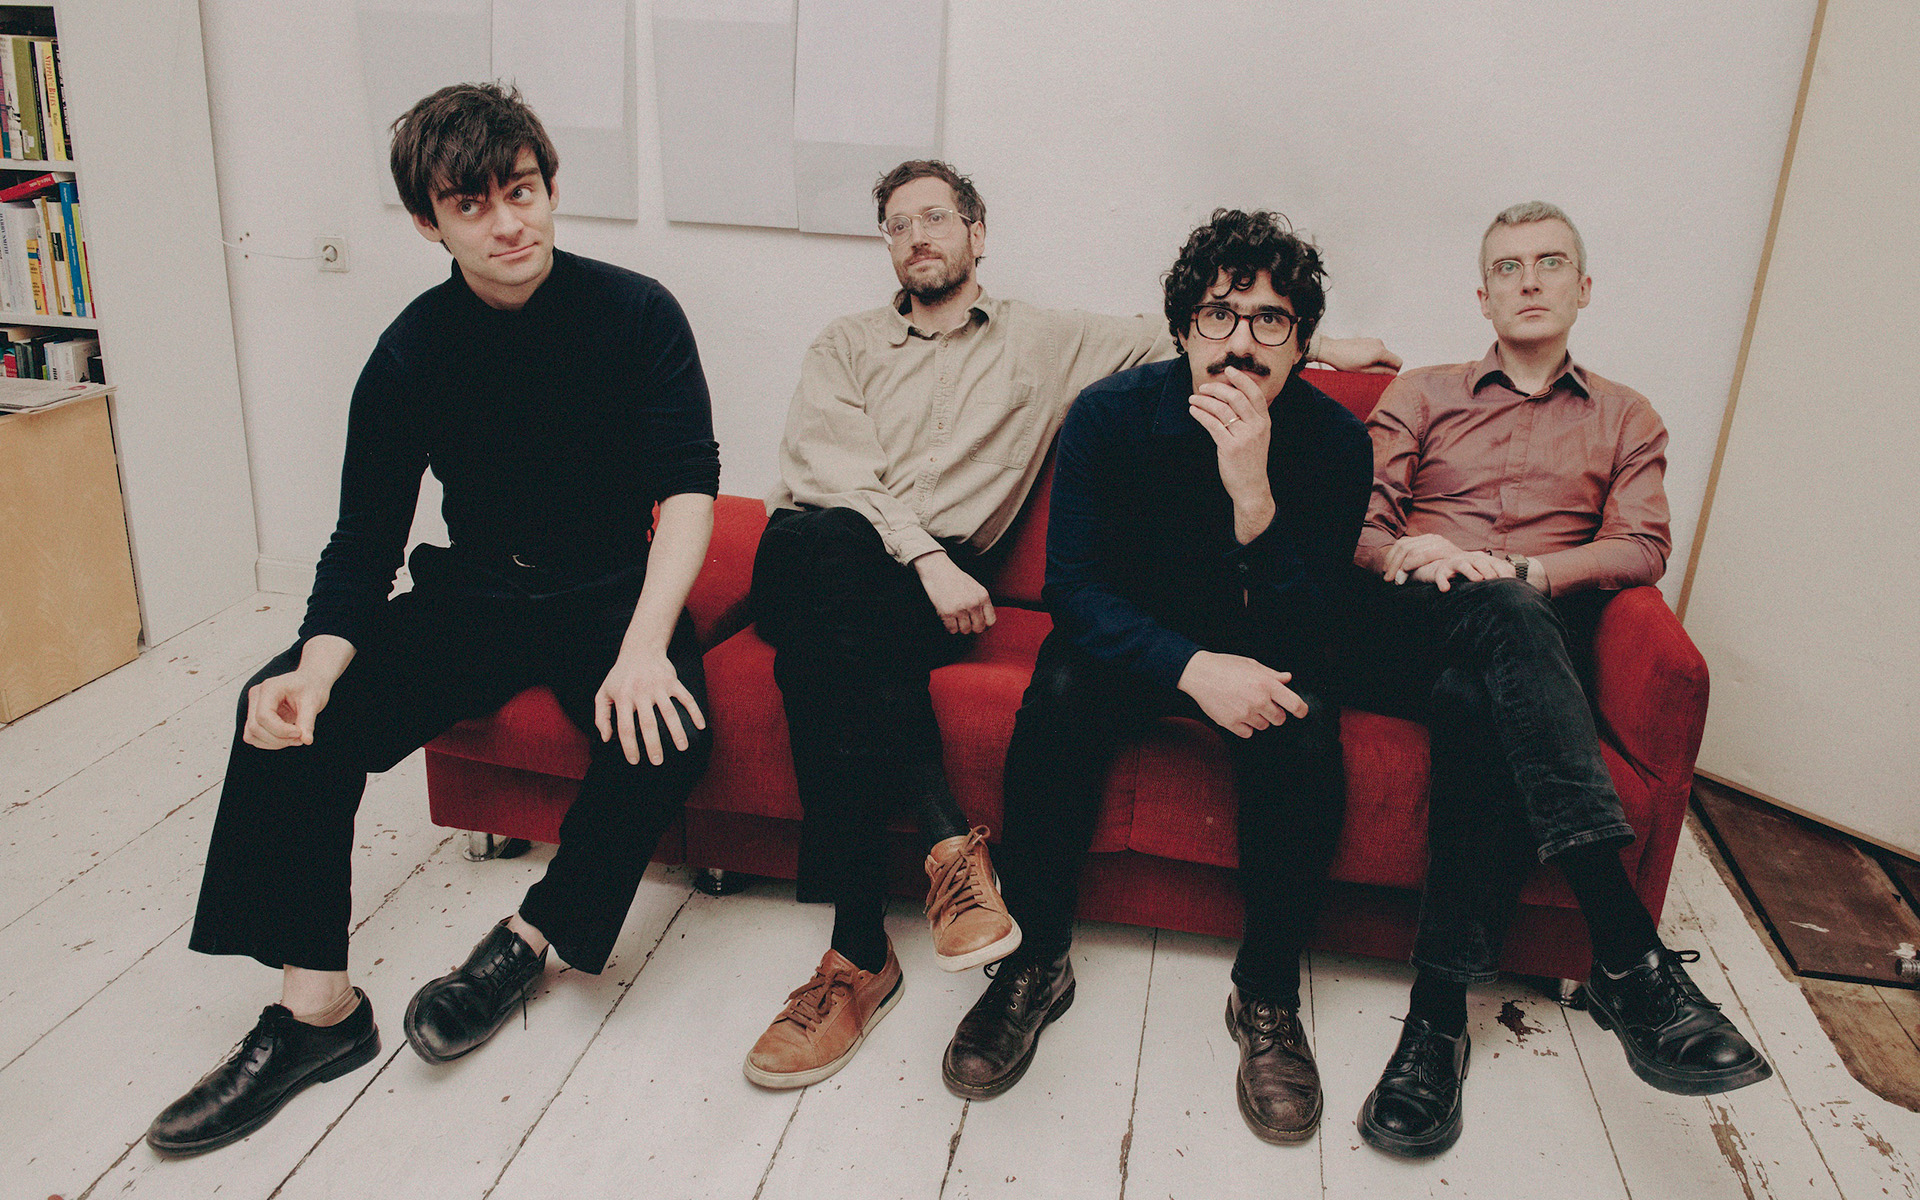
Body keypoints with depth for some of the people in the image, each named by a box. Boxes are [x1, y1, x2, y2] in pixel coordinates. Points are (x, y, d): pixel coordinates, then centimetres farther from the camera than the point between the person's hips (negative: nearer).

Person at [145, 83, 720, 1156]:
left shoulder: (635, 313, -9)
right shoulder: (414, 354, -3)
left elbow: (689, 484, -17)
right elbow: (365, 543, -3)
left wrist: (644, 645, -34)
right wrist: (319, 668, -25)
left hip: (612, 595, -2)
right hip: (474, 597, 3)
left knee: (663, 728, -33)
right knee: (290, 712, -18)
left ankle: (527, 941, -12)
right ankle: (317, 1006, -11)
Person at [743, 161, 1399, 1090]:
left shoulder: (1044, 341, 23)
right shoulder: (846, 346, 21)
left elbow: (1176, 340, 28)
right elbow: (826, 466, 2)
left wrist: (1319, 348, 25)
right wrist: (923, 555, -13)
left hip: (940, 579, -1)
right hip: (816, 559, 1)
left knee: (833, 635, -38)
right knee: (824, 545, -39)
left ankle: (860, 950, -37)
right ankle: (945, 840, -38)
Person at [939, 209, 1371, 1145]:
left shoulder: (1335, 440, -16)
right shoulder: (1111, 414, -16)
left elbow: (1298, 636, -21)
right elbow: (1072, 586, -18)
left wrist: (1252, 489, -38)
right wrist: (1191, 667, -35)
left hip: (1257, 655, 0)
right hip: (1130, 640, 0)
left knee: (1301, 725, -31)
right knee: (1058, 693, -31)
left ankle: (1267, 995, -12)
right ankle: (1034, 963, -13)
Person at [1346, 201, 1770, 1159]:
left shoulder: (1626, 418, 24)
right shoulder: (1423, 393, 25)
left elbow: (1641, 549, 5)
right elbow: (1357, 519, 11)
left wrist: (1520, 571, -15)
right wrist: (1399, 553, -15)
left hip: (1536, 644, 1)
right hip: (1404, 638, 0)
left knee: (1479, 703, -38)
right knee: (1495, 612, -37)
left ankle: (1441, 1010, -40)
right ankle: (1629, 959, -45)